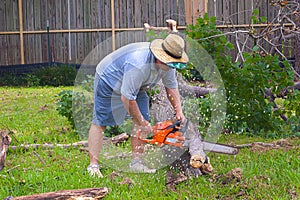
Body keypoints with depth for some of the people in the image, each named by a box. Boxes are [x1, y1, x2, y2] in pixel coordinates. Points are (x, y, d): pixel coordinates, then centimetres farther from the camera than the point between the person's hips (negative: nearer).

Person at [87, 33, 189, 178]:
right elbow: (127, 98, -37)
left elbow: (171, 87, 0)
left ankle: (136, 163, 1)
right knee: (100, 122, -10)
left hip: (135, 86, 8)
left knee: (143, 121, -2)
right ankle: (93, 165, -9)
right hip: (109, 81, -8)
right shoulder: (138, 65, -43)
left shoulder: (168, 64, -18)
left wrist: (179, 112, -11)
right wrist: (142, 123, -25)